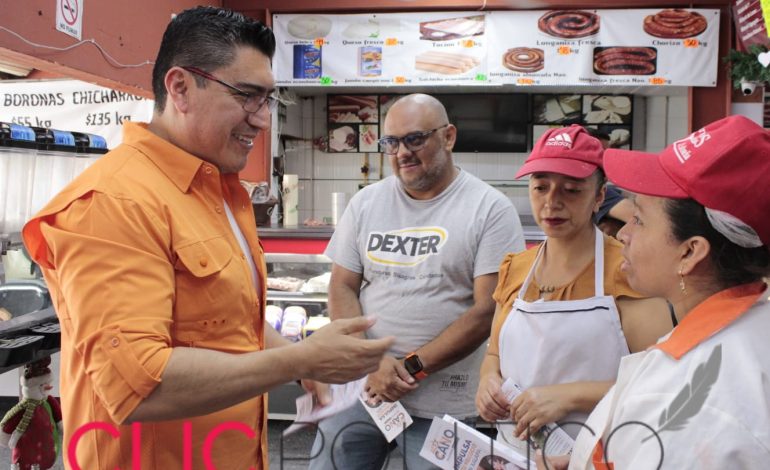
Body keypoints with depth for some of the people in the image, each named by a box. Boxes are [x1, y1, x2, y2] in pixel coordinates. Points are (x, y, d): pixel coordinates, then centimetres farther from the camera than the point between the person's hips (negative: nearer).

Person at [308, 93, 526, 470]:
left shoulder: (491, 209, -6)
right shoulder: (366, 202, 6)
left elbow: (488, 309, -10)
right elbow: (342, 288, 5)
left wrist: (412, 367, -14)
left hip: (442, 400, -3)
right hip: (360, 383, 3)